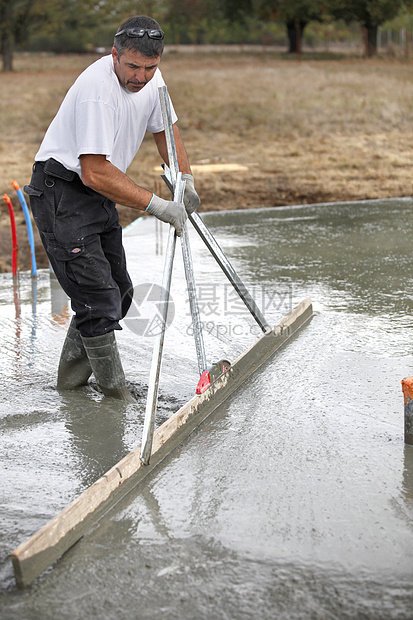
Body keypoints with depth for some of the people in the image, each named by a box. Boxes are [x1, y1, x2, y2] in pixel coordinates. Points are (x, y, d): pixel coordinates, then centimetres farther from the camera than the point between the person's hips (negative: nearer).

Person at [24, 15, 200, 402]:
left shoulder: (151, 78, -1)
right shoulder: (98, 90, -28)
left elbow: (164, 128, 18)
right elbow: (95, 173, -31)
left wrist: (185, 178, 3)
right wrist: (157, 206, -29)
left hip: (100, 195, 9)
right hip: (61, 192, -9)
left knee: (117, 293, 12)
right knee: (99, 299, -13)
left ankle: (71, 376, 28)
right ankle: (116, 395, -2)